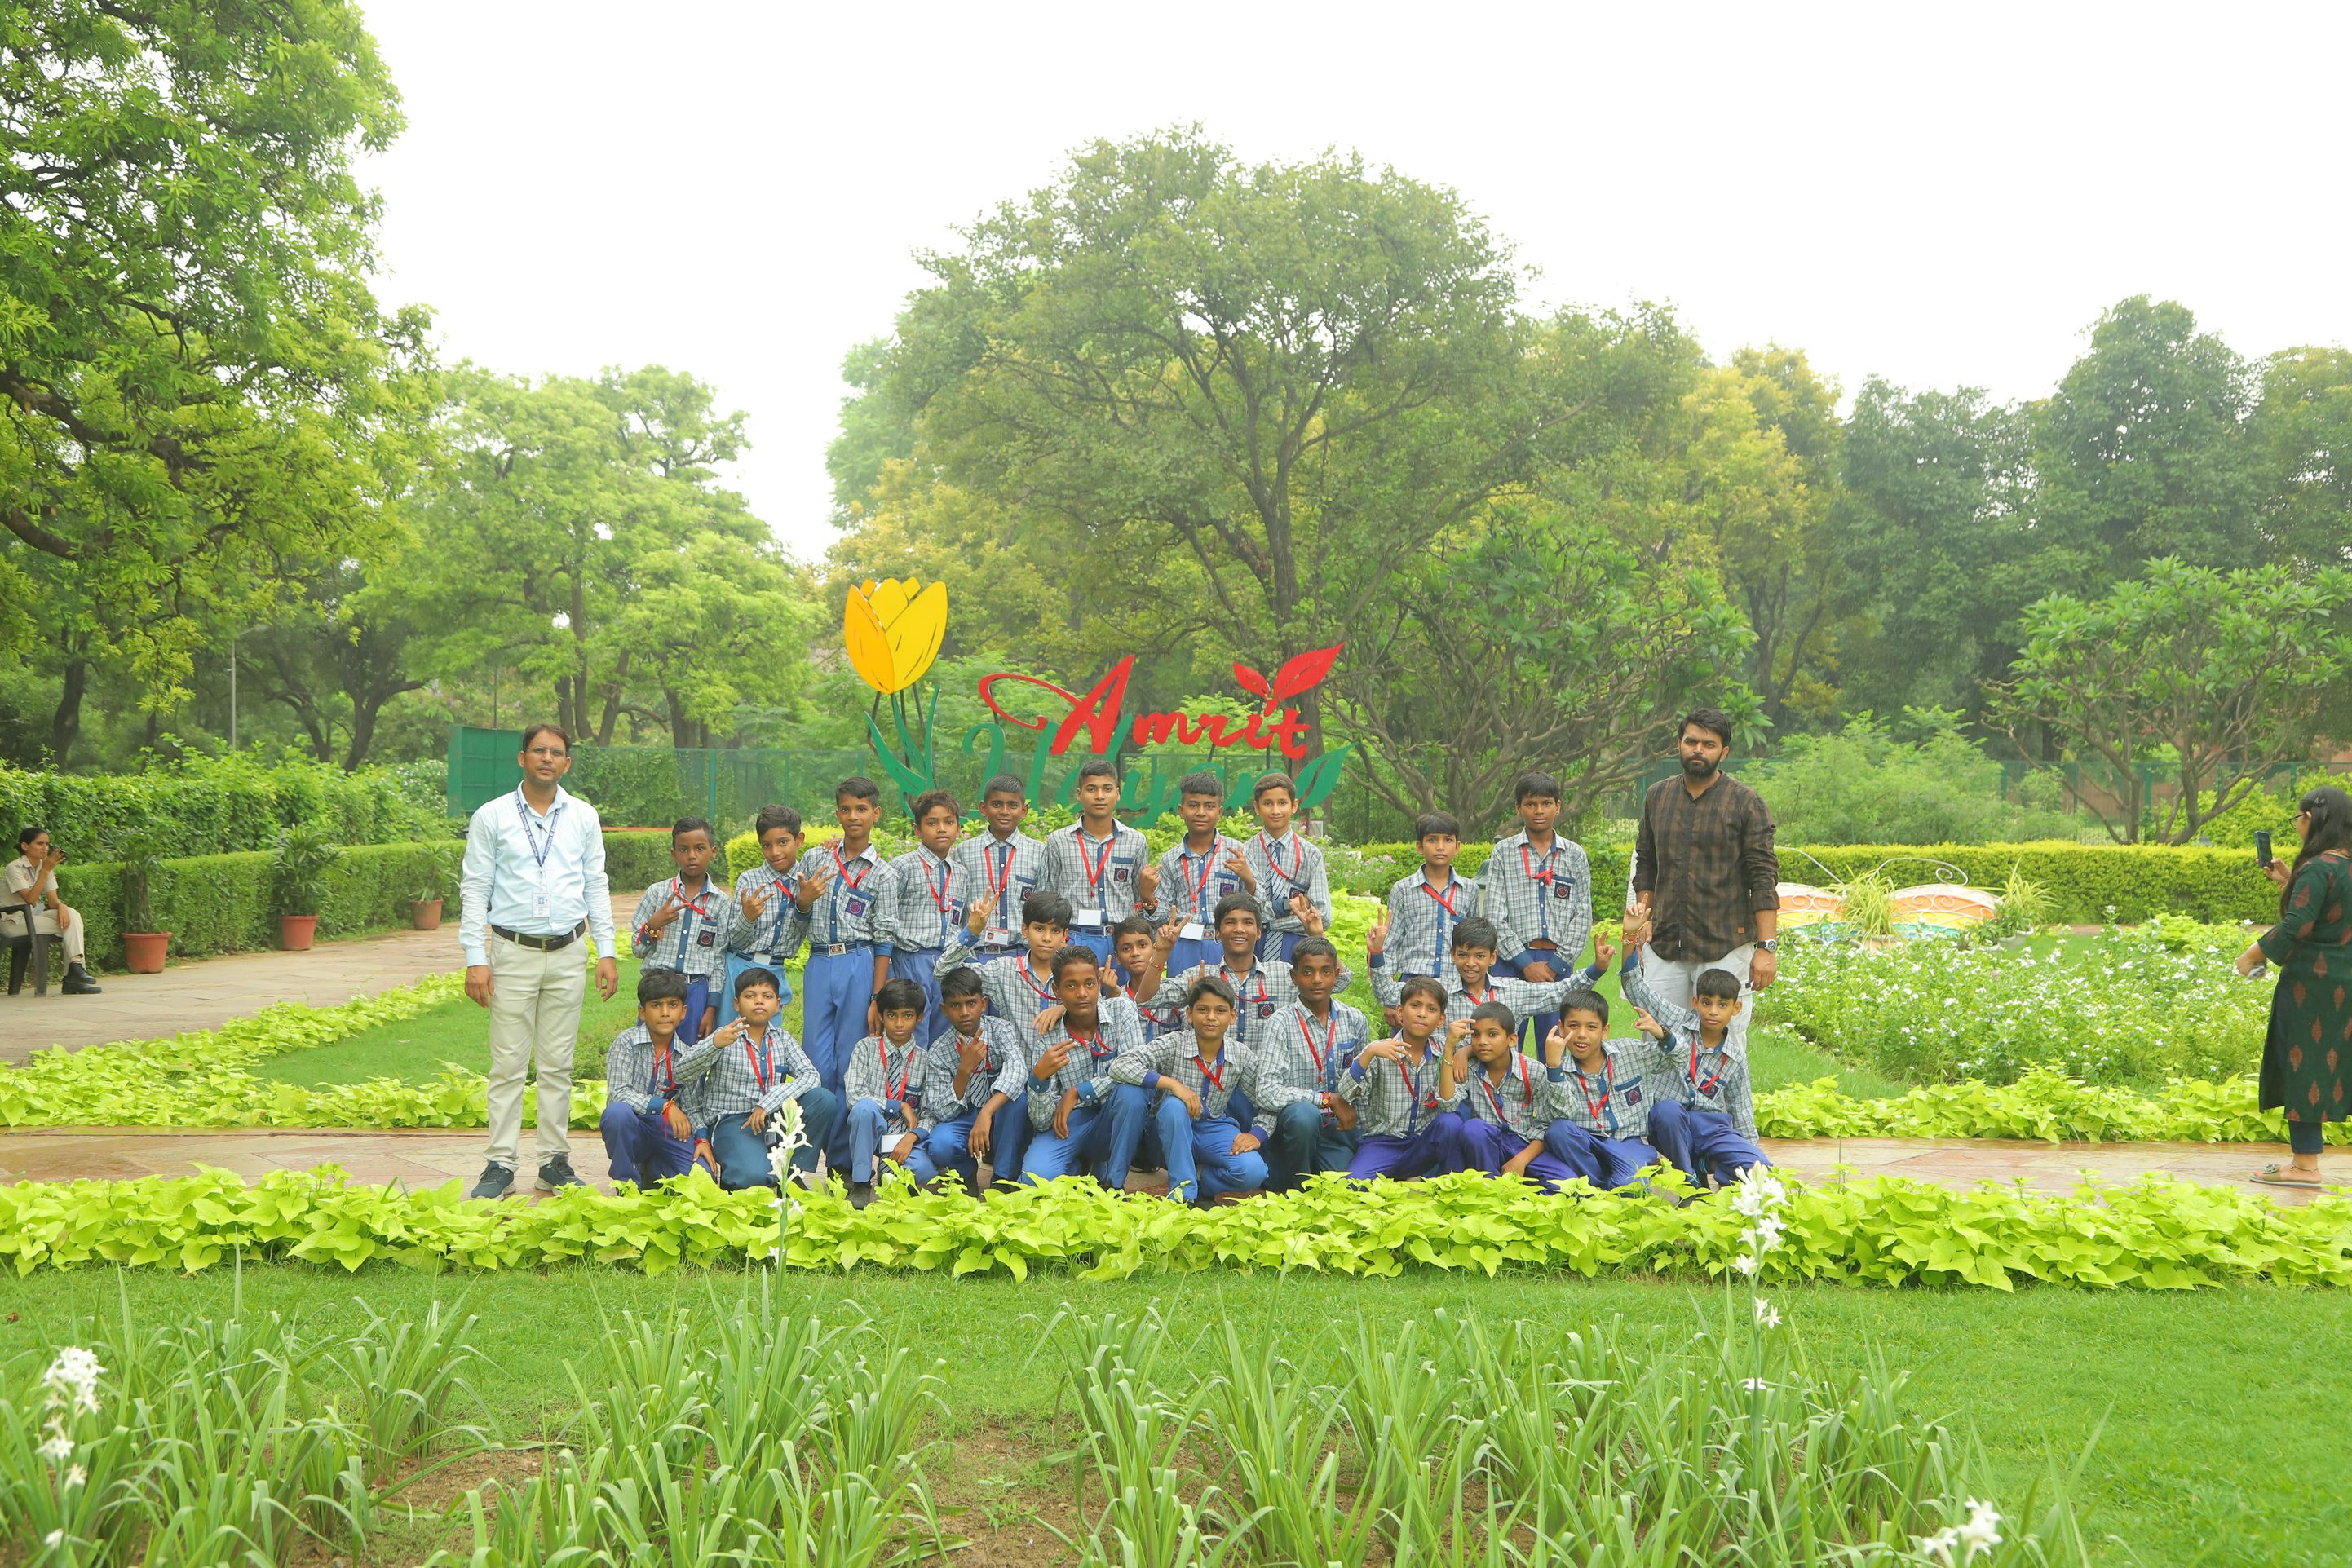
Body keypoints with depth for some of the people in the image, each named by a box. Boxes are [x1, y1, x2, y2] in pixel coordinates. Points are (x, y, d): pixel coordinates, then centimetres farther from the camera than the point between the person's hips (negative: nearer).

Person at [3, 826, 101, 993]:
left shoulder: (45, 867, 8)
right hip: (16, 920, -6)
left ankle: (75, 967, -29)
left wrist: (61, 906, -22)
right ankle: (75, 966, -18)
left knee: (72, 914, -21)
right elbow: (30, 899, -25)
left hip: (37, 915, 6)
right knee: (68, 925, -22)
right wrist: (46, 870, -31)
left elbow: (52, 900, 3)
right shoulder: (15, 868, -14)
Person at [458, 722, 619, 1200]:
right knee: (508, 1065, -3)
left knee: (558, 1066, 6)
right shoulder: (491, 817, 1)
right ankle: (500, 1164, 2)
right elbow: (474, 890, 1)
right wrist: (475, 959, -7)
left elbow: (596, 886, 12)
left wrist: (606, 951, 5)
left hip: (567, 955, 2)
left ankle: (555, 1161, 12)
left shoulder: (584, 817, 9)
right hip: (512, 953, -2)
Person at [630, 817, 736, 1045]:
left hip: (697, 993, 0)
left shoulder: (721, 902, 4)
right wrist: (652, 925, -12)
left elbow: (719, 960, 5)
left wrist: (711, 1009, 1)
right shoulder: (657, 893, 3)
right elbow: (637, 949, 7)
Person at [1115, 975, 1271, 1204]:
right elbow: (1119, 1067, -27)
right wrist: (1172, 1083, -33)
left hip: (1214, 1130, 2)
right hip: (1172, 1132, -2)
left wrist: (1256, 1135, -16)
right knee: (1173, 1104, -36)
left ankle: (1195, 1177, 2)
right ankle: (1183, 1189, -22)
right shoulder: (1173, 1045, -15)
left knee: (1253, 1172, -26)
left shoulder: (1242, 1056, -6)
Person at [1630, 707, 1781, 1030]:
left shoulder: (1746, 803, -2)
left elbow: (1764, 879, -5)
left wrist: (1767, 946, -11)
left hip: (1726, 947, -4)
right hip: (1663, 946, 4)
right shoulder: (1657, 796, 11)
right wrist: (1643, 915, 8)